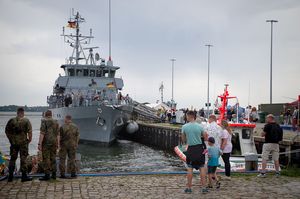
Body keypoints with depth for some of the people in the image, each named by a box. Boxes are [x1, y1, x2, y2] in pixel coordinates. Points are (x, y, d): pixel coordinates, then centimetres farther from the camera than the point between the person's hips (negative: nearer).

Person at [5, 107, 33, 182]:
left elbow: (6, 131, 8)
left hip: (13, 142, 3)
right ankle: (24, 176, 3)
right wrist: (29, 139, 3)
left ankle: (10, 176, 13)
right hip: (23, 142, -3)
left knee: (12, 158, 11)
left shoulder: (11, 121, 3)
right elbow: (30, 131, -11)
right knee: (23, 159, 2)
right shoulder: (26, 121, -5)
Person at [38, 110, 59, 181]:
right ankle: (54, 174, 12)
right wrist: (57, 144, 16)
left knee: (46, 159, -4)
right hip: (54, 142, 6)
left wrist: (39, 144, -14)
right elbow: (57, 134, 11)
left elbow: (42, 133, -14)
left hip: (46, 142, -6)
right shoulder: (56, 122, 11)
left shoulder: (44, 121, -7)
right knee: (53, 158, 11)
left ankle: (47, 175, -6)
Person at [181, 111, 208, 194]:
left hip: (190, 149, 0)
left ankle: (189, 188, 12)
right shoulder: (200, 127, -6)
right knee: (202, 168, 8)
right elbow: (206, 138, 1)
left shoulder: (184, 127, -7)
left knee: (190, 168, 9)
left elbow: (183, 140, 3)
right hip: (200, 147, 0)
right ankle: (204, 188, 8)